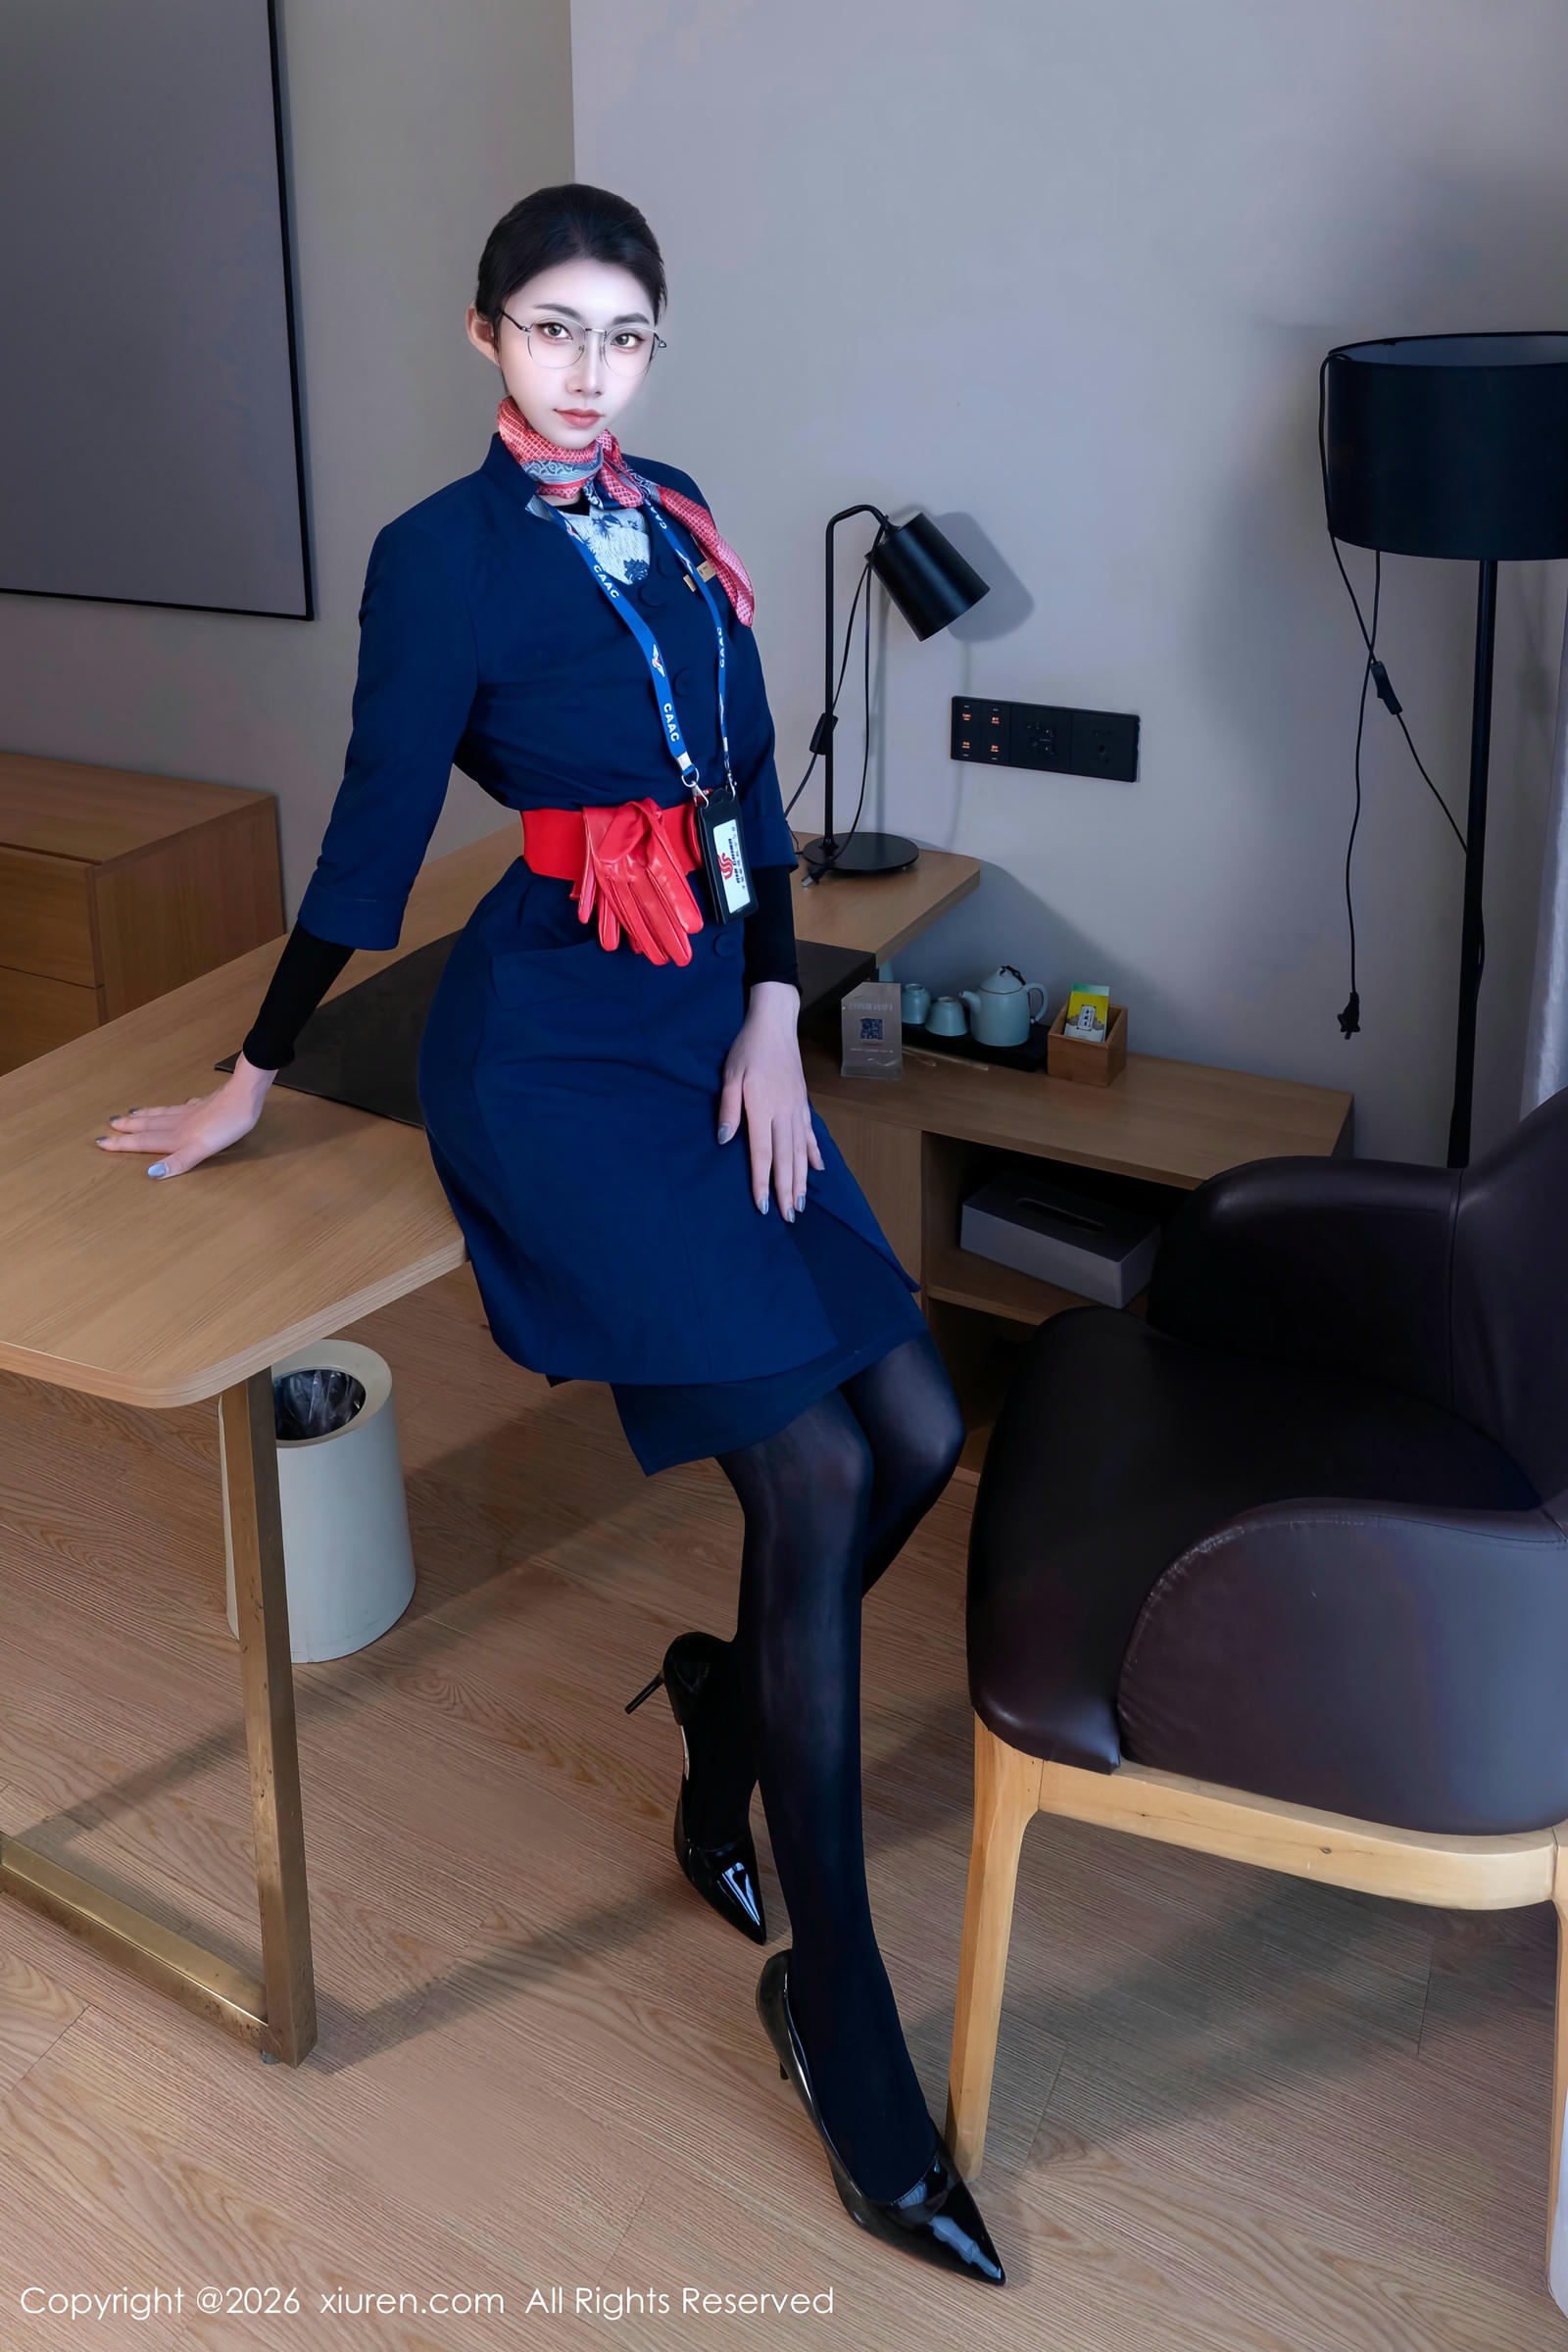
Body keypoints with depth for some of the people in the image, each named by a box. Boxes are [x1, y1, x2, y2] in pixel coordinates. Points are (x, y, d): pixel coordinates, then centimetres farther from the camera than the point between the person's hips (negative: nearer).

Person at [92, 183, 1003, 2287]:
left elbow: (754, 789, 11)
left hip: (717, 1030, 7)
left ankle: (728, 1711, 27)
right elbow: (379, 824, -3)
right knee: (814, 1465, -14)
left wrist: (773, 1022, 0)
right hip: (555, 1060, -7)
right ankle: (834, 2009, 0)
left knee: (920, 1429, -3)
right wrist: (254, 1079, 1)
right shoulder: (445, 552, -6)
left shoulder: (677, 525, 13)